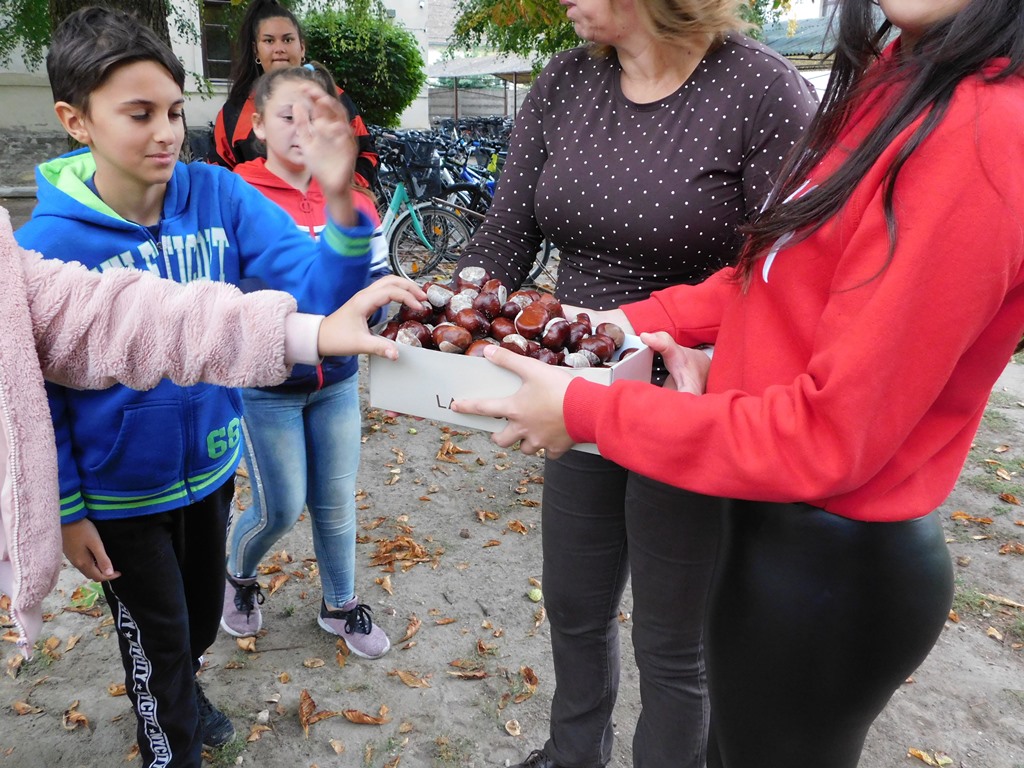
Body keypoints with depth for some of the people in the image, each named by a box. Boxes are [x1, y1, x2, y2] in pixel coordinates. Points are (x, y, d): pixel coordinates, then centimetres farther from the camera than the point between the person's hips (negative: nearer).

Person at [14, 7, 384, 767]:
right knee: (157, 637, 18)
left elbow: (317, 291, -22)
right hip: (120, 489, -3)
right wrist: (66, 510, -6)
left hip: (211, 462, 3)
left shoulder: (219, 196, -14)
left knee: (203, 612, 27)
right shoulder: (47, 244, -20)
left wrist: (340, 201, -39)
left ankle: (184, 685, 60)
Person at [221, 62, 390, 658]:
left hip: (337, 380, 4)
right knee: (282, 507, 5)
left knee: (336, 500, 13)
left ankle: (341, 605, 36)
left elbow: (379, 285, 0)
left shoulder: (352, 200, 0)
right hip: (265, 386, -3)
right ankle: (239, 577, 39)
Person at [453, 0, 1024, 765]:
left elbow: (827, 436, -26)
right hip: (786, 534, 8)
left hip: (826, 573, -8)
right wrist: (635, 319, 0)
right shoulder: (899, 79, 0)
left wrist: (586, 410, -19)